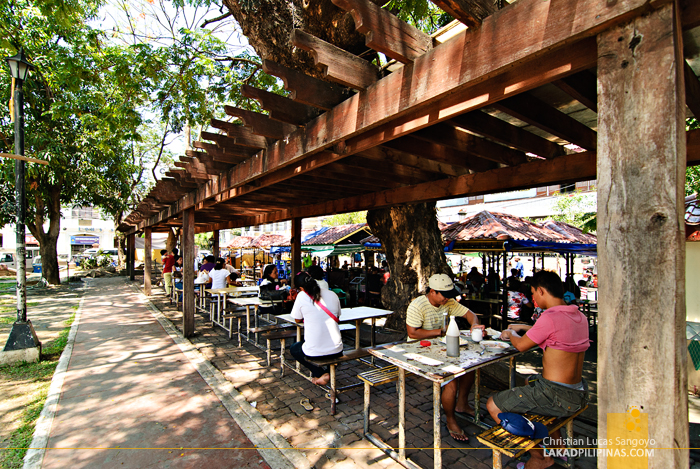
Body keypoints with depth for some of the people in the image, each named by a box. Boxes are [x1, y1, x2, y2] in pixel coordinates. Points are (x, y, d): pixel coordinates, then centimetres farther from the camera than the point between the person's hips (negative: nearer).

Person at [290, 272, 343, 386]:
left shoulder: (302, 296, -8)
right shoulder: (333, 295, 1)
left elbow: (297, 319, 7)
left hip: (315, 352, -4)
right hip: (337, 351, 4)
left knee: (294, 349, 29)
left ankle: (320, 373, 11)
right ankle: (325, 371, 22)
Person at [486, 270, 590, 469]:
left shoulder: (550, 317, -24)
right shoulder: (580, 316, 3)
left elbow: (522, 345, -9)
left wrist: (510, 333, 12)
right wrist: (525, 328, 26)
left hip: (556, 397, -9)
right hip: (578, 394, 9)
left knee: (493, 405, 0)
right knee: (532, 383, 37)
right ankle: (557, 447, 41)